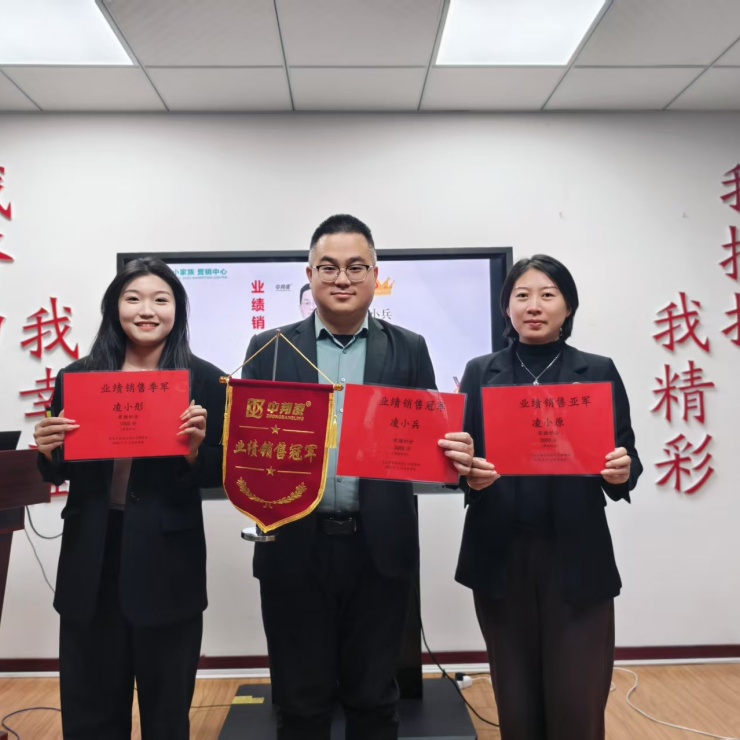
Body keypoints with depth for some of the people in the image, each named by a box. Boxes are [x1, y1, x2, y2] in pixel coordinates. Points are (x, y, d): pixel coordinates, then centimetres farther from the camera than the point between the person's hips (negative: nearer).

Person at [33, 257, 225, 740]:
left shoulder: (205, 381, -5)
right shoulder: (78, 376, 3)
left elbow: (220, 474, -3)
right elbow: (59, 474, 11)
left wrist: (195, 449, -23)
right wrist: (48, 453, -11)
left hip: (167, 561, -2)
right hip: (91, 557, 3)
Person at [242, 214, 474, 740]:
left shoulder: (409, 350, 4)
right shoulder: (270, 349, 3)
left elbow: (432, 440, 4)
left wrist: (457, 455, -18)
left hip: (380, 550, 0)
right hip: (295, 549, 0)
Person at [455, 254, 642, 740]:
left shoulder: (599, 372, 4)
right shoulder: (480, 372, 6)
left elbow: (624, 459, 4)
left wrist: (622, 473, -17)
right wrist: (470, 475, -15)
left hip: (577, 558, -1)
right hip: (500, 556, 1)